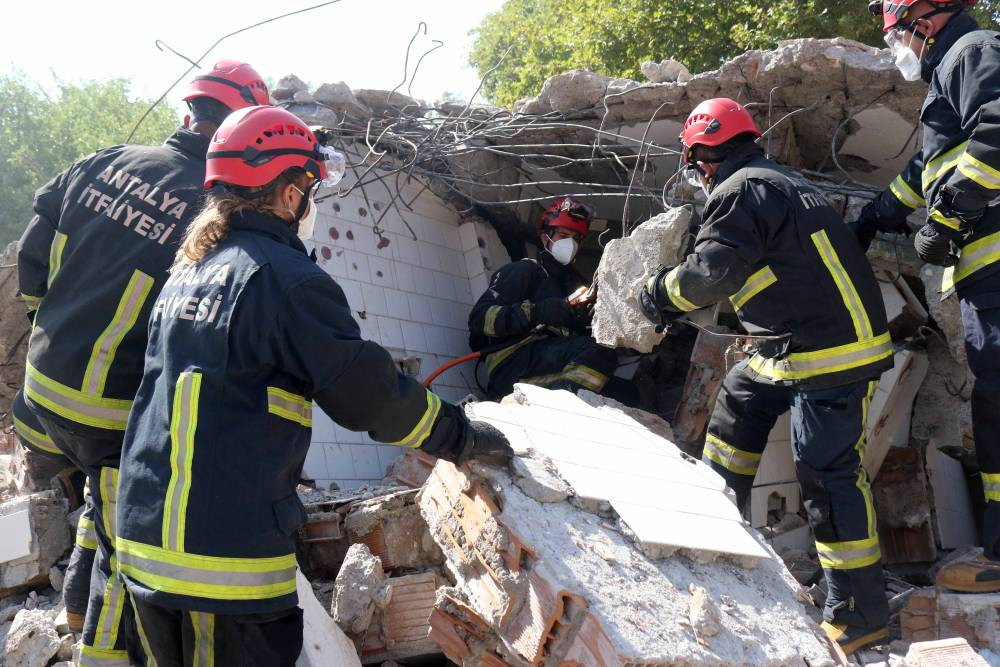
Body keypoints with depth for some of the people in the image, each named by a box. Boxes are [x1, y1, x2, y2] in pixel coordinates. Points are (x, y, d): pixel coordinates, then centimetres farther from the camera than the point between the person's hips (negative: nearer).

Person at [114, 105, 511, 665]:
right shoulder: (287, 280, -13)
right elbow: (369, 393, -12)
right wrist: (462, 436, 2)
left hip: (143, 533, 9)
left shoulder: (187, 271, 14)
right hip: (226, 551, -9)